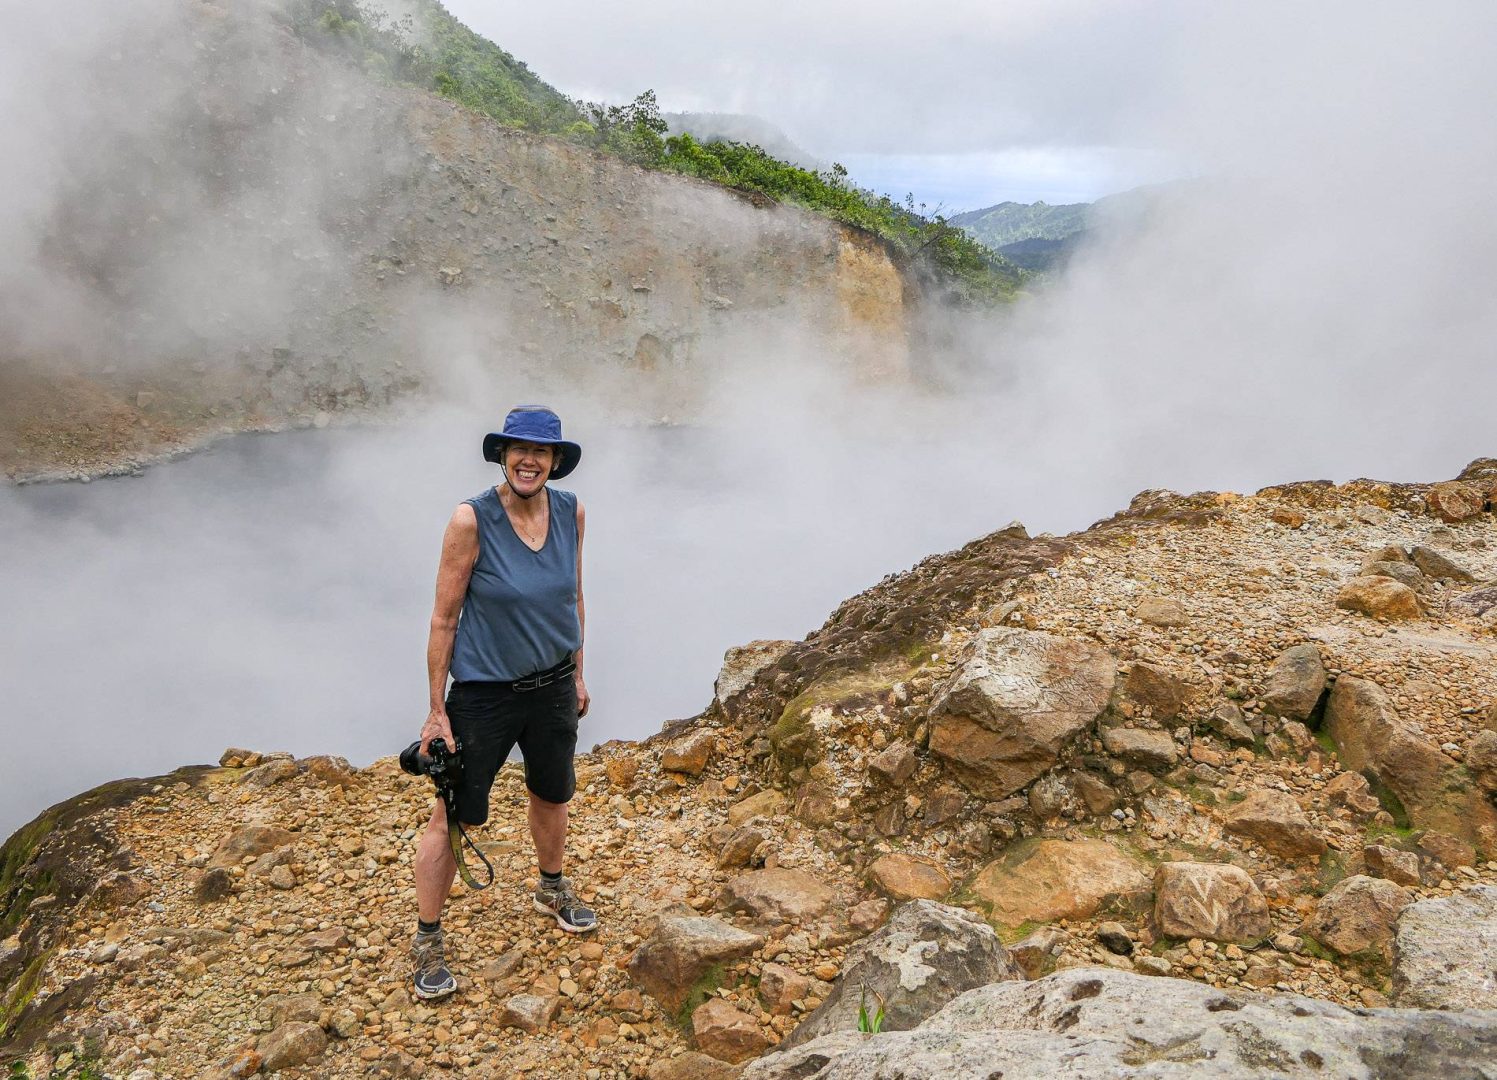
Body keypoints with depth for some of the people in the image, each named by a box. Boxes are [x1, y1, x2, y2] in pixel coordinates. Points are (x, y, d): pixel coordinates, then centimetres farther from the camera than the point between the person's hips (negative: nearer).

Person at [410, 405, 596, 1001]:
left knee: (552, 796, 24)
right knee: (452, 816, 3)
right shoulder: (471, 520, -20)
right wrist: (437, 710, -11)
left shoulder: (570, 511, -6)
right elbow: (444, 619, -14)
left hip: (552, 687, 5)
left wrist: (577, 673, 14)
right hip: (483, 693, -5)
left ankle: (551, 889, 51)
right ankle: (427, 939, 24)